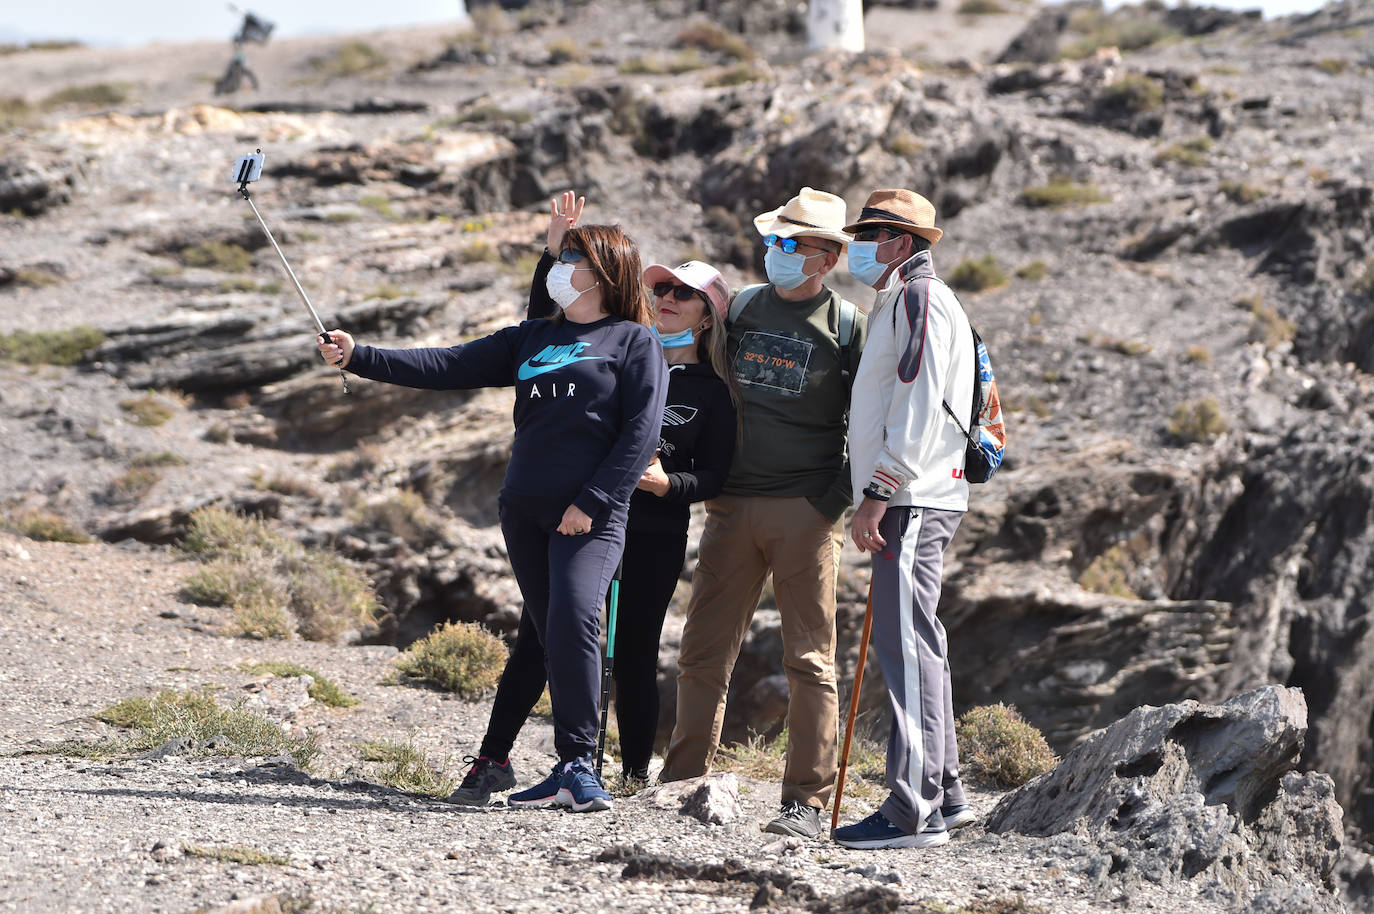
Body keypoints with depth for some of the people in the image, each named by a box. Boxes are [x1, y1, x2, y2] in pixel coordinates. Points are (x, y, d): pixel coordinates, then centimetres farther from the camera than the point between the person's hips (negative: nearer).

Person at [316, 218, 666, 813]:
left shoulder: (634, 341, 3)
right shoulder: (532, 340, 20)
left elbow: (641, 432, -6)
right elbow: (449, 366, 14)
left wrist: (591, 502, -14)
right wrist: (359, 357, 5)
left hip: (591, 515, -6)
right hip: (525, 510, 6)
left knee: (572, 620, -23)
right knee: (550, 634, 3)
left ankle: (578, 763, -20)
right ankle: (571, 772, 6)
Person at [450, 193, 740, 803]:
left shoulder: (713, 392, 5)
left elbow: (715, 477, 3)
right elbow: (544, 328, 11)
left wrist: (666, 483, -17)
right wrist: (553, 255, 0)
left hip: (655, 534, -2)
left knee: (635, 651, 3)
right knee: (537, 638, -3)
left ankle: (636, 777, 15)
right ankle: (493, 760, 2)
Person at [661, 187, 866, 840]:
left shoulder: (846, 324, 1)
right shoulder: (741, 308, 10)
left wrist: (836, 498, -10)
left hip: (805, 510, -4)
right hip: (733, 505, 4)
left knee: (809, 661, -1)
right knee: (704, 653, 4)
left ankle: (807, 800, 1)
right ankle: (682, 781, 11)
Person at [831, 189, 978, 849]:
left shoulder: (921, 298, -9)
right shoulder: (899, 303, 24)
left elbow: (919, 406, -19)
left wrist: (879, 492, -22)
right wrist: (879, 496, 21)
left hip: (913, 499, -11)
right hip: (907, 501, 11)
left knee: (905, 645, -13)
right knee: (913, 645, 13)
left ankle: (914, 812, -16)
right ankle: (944, 795, 19)